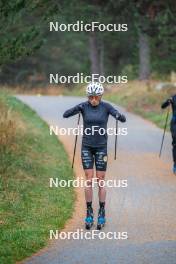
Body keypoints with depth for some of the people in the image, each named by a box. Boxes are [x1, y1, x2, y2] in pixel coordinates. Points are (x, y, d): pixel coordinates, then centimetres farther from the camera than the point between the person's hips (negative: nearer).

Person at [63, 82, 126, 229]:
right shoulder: (83, 106, -6)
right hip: (87, 146, 1)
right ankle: (89, 213, 8)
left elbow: (123, 119, -17)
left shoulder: (106, 107, -8)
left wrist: (118, 116, -40)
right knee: (89, 180, -1)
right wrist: (76, 109, -33)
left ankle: (102, 214, 11)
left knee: (100, 181, 1)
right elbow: (65, 115, -15)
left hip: (101, 147, -1)